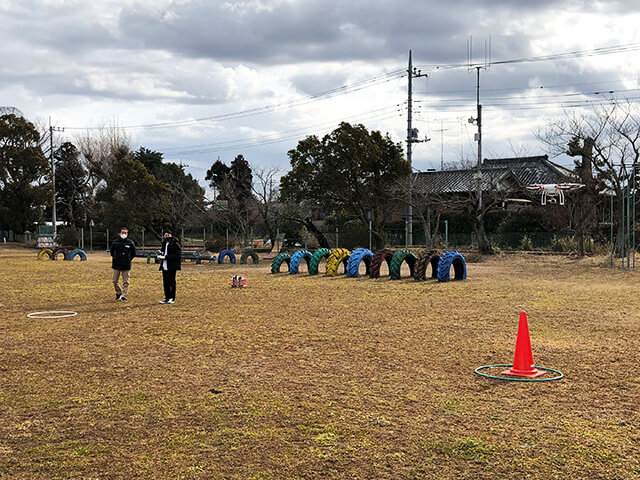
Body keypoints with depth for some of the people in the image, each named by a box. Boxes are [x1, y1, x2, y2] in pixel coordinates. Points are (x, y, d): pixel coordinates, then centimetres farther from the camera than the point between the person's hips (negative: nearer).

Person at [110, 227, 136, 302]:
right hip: (116, 265, 2)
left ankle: (124, 296, 5)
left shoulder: (130, 243, -3)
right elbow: (111, 251, 15)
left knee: (126, 282, 0)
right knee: (115, 281, 7)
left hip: (126, 266, -1)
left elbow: (133, 253, 11)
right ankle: (118, 293, 28)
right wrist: (114, 259, 9)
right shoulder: (115, 242, 0)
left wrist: (128, 259, 4)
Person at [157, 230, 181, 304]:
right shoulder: (164, 244, 17)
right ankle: (167, 298, 15)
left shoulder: (175, 244, -9)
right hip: (164, 267, 8)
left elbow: (177, 255, -18)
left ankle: (172, 298, 3)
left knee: (172, 282, -3)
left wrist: (166, 257, -20)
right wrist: (160, 256, 5)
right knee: (165, 283, 9)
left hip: (172, 267, -8)